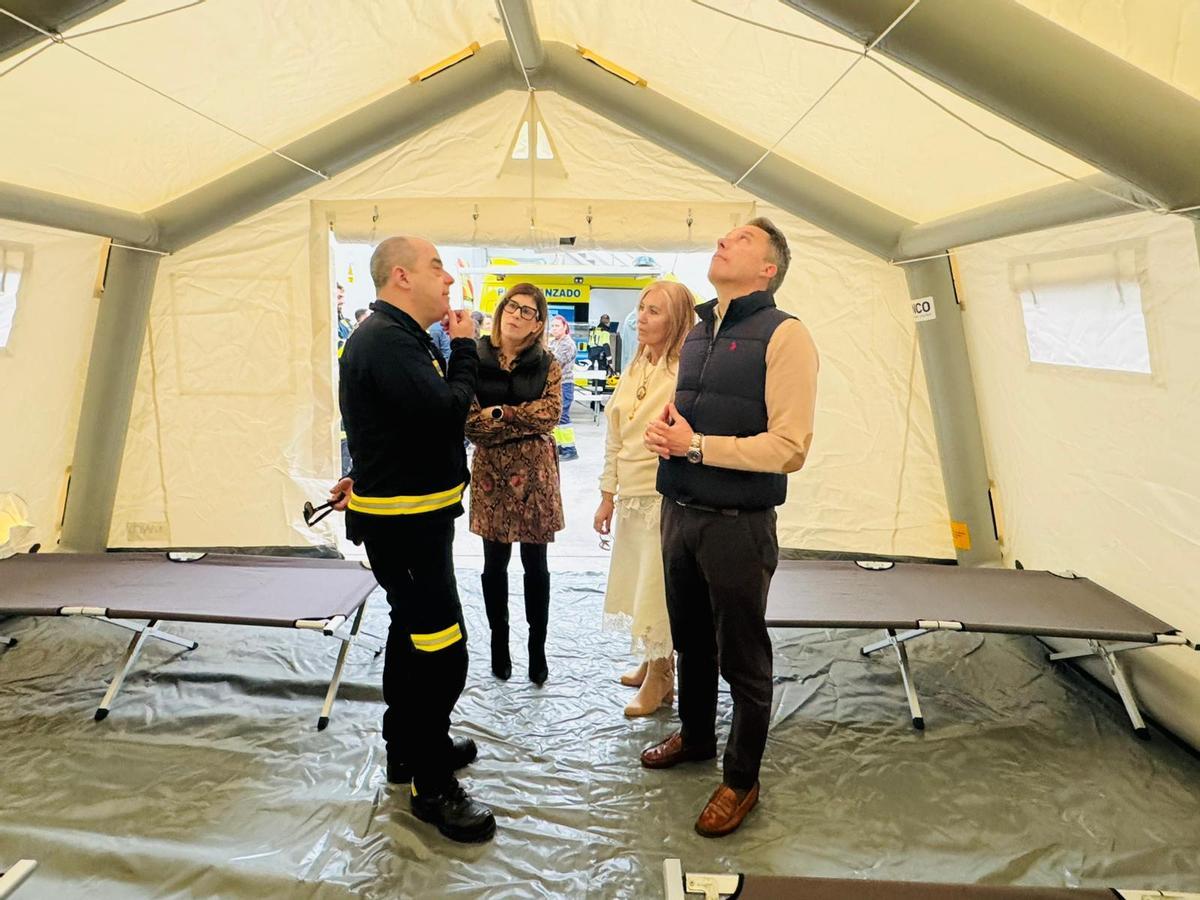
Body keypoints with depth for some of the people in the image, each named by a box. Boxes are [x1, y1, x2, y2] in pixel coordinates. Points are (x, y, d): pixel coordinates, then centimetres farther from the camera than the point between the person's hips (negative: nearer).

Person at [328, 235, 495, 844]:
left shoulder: (397, 337, 14)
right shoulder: (386, 340, -20)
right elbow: (445, 414, -28)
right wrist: (463, 349, -15)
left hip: (411, 514, 11)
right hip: (403, 521, -11)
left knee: (412, 633, 21)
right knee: (440, 650, -6)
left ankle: (408, 748, 39)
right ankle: (432, 786, 10)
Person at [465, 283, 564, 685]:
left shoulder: (547, 364, 3)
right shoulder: (475, 360, 0)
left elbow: (551, 412, -11)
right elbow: (469, 422, -9)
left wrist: (501, 413, -13)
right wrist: (527, 422, -13)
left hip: (535, 472, 0)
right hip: (490, 471, 0)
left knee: (535, 565, 8)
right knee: (495, 564, 10)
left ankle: (538, 648, 22)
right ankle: (499, 644, 28)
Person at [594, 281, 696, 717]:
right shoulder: (635, 369, 9)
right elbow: (614, 439, 11)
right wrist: (608, 496, 11)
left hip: (664, 497, -8)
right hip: (631, 496, 8)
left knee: (657, 588, 3)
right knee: (636, 583, 19)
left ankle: (660, 677, 23)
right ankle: (650, 661, 39)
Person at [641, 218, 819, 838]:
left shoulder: (783, 335, -12)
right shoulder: (696, 332, 12)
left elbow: (789, 448, -19)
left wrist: (696, 445, -19)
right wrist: (664, 426, 0)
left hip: (737, 525, -7)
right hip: (680, 513, 7)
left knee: (742, 659, 9)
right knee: (690, 641, 23)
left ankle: (741, 780, 30)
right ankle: (695, 737, 46)